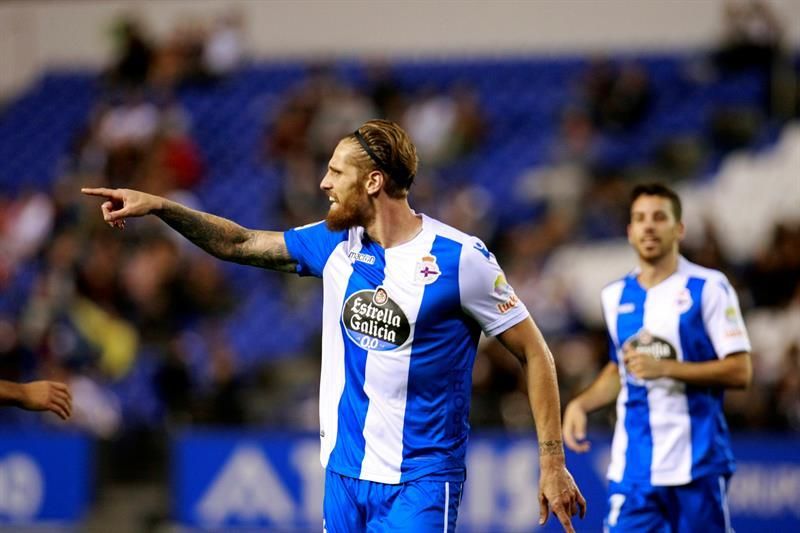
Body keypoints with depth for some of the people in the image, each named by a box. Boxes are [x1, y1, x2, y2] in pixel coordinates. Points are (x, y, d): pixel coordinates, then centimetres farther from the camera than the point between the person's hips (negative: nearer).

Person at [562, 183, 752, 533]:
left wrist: (664, 367, -17)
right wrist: (580, 404, 9)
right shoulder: (616, 296, 12)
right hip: (633, 468, 4)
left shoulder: (708, 287, -4)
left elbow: (740, 371, -9)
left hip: (696, 463, -4)